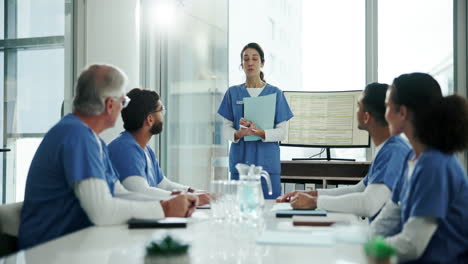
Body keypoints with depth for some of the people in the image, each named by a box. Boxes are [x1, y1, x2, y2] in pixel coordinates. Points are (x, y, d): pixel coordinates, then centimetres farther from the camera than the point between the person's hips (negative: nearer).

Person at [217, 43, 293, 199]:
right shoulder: (233, 92, 9)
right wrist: (238, 134, -15)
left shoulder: (275, 93, 5)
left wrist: (259, 132, -18)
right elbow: (227, 128, 8)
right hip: (240, 160, 1)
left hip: (267, 162, -1)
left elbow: (282, 132, 0)